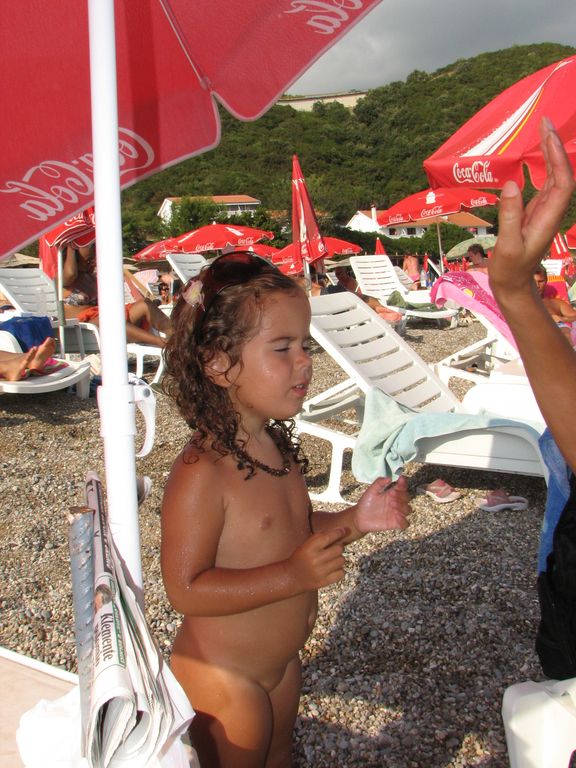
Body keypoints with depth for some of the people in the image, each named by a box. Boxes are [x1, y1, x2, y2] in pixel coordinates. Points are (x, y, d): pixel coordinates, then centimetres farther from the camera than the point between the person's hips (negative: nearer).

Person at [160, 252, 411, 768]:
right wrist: (294, 576, -33)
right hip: (222, 679, -8)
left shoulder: (278, 446, -5)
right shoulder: (201, 473, -30)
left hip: (282, 663, 8)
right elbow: (186, 589, -29)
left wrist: (356, 520, -8)